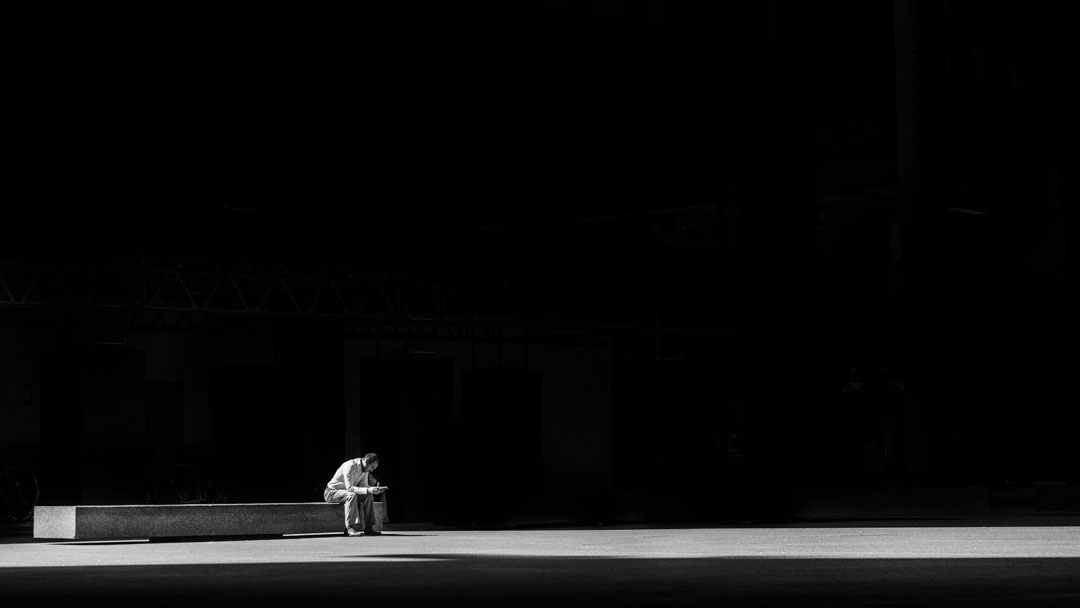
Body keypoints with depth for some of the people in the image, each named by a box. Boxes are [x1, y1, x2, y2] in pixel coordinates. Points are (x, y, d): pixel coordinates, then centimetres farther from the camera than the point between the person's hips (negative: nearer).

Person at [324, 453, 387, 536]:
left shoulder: (365, 470, 1)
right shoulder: (350, 466, -26)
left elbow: (363, 486, 4)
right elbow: (349, 488, -32)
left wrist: (376, 489, -15)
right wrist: (367, 490, -40)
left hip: (346, 493, 8)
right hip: (331, 492, -8)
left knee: (369, 496, -12)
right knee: (351, 495, -36)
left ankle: (368, 527, -14)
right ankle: (350, 528, -39)